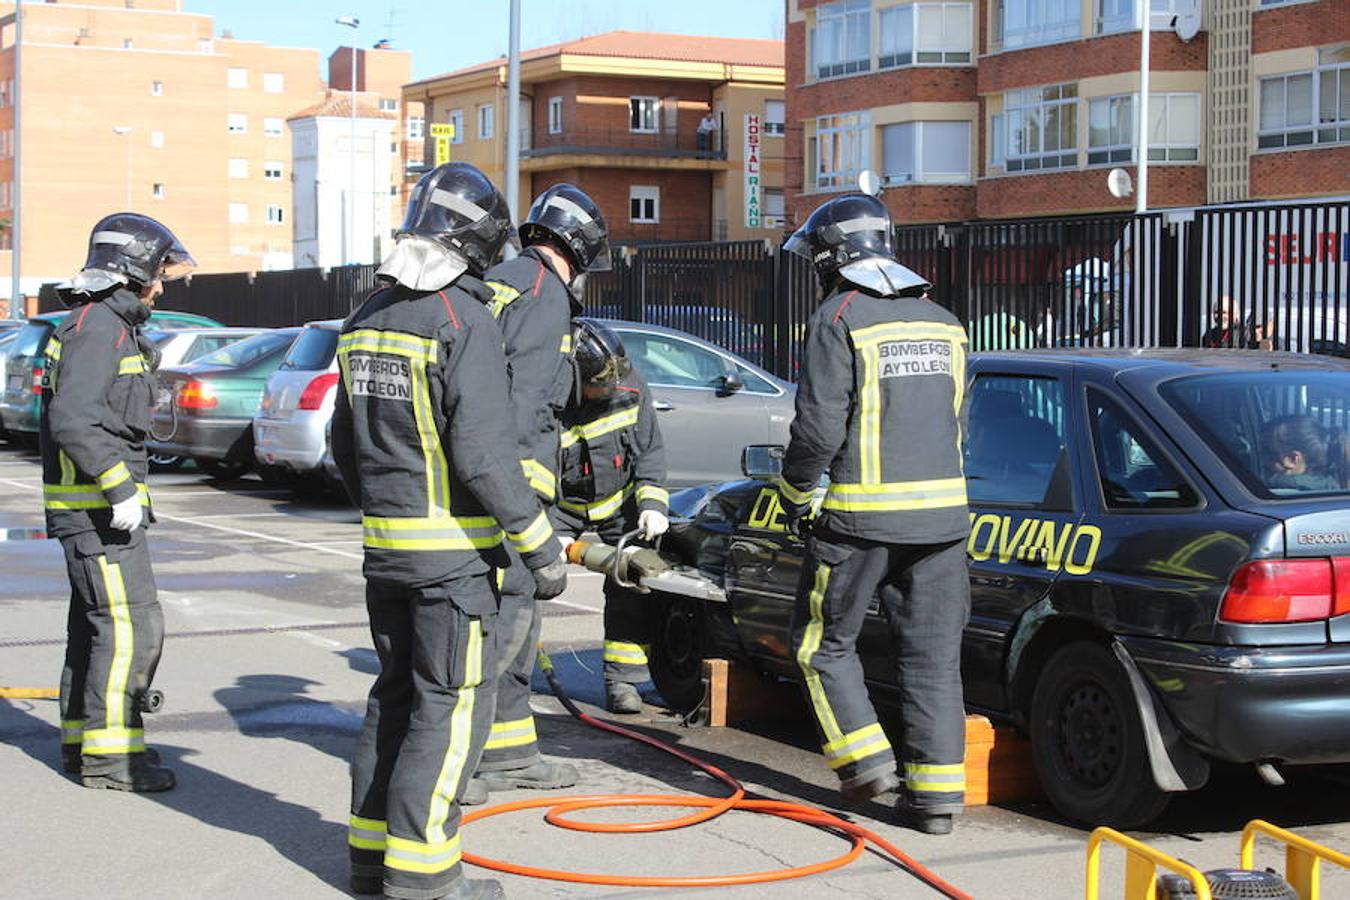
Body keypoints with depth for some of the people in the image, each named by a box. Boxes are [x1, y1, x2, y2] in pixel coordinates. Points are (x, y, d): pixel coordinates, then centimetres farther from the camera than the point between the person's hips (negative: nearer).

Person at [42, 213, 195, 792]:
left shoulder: (108, 325, 18)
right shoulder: (99, 326, -15)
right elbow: (72, 420, -25)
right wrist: (121, 489, -24)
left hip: (99, 505, 11)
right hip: (96, 508, -11)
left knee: (95, 625, 16)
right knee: (130, 625, -11)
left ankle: (82, 740, 24)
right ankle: (108, 753, -8)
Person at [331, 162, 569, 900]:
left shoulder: (368, 318, 10)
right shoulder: (462, 320, -16)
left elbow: (345, 443, 16)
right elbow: (483, 452, -20)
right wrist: (539, 546, -14)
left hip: (383, 545, 8)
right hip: (452, 551, -8)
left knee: (396, 696, 17)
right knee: (451, 706, -2)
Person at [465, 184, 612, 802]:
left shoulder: (501, 282, 21)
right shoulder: (545, 292, -8)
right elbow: (523, 397, -18)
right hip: (507, 475, -10)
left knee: (516, 612, 14)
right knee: (506, 611, -9)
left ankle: (510, 751, 20)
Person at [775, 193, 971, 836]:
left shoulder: (839, 320, -8)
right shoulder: (942, 323, 13)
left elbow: (820, 426, -13)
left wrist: (794, 492, 2)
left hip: (861, 516, -6)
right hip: (942, 512, 6)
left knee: (825, 643, 11)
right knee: (931, 654, 8)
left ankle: (865, 759, 4)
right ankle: (936, 792, 7)